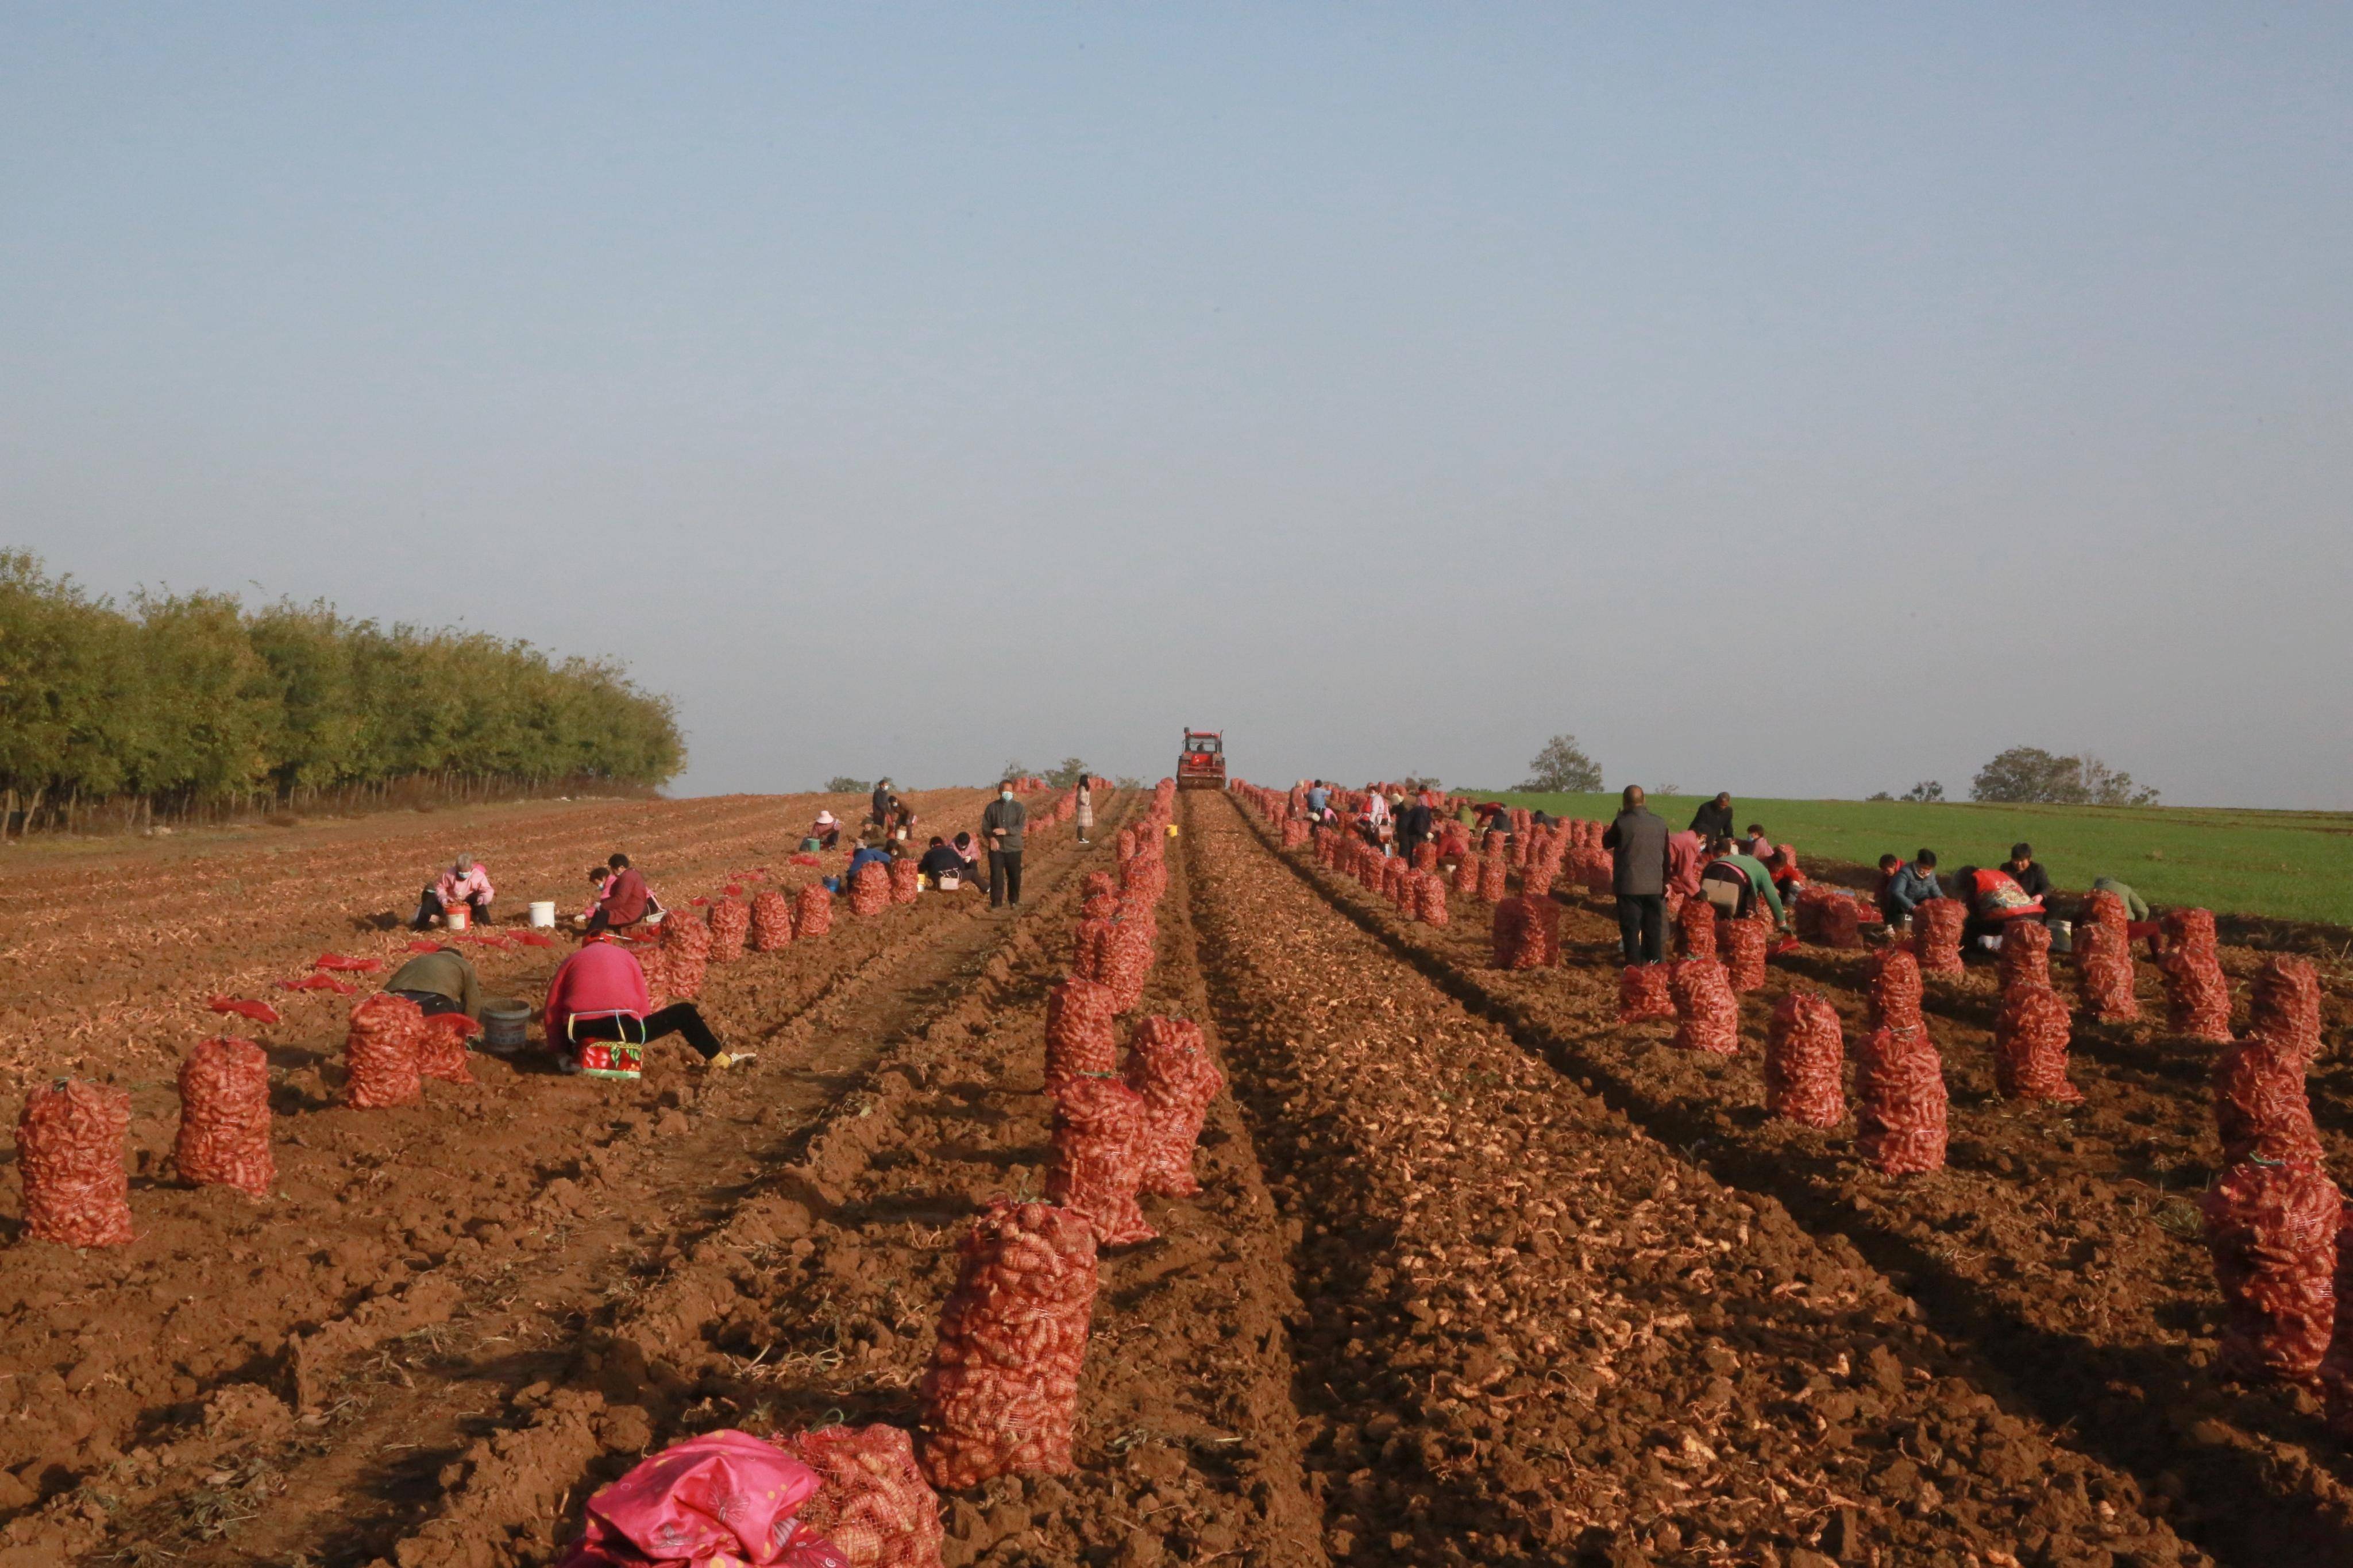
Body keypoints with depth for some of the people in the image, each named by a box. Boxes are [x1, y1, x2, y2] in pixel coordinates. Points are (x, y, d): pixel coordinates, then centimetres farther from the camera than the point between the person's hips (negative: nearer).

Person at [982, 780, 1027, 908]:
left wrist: (1006, 831, -22)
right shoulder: (992, 807, 3)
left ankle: (1014, 901, 23)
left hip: (1014, 848, 0)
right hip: (996, 848, 0)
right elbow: (985, 825, 3)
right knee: (996, 875, -4)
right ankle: (996, 902, 2)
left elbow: (1021, 826, -8)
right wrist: (991, 837, -15)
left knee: (1015, 876, 7)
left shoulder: (1018, 807, 0)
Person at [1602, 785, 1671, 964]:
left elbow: (1606, 843, 4)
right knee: (1654, 927, 13)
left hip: (1629, 885, -4)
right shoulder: (1660, 823, -1)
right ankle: (1655, 961, 19)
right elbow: (1666, 855, 8)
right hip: (1655, 884, 4)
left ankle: (1634, 963, 3)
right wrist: (1666, 881, 17)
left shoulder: (1622, 823, -14)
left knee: (1631, 926, 3)